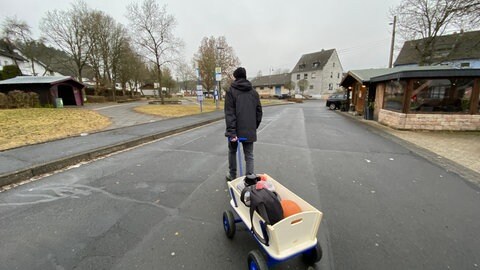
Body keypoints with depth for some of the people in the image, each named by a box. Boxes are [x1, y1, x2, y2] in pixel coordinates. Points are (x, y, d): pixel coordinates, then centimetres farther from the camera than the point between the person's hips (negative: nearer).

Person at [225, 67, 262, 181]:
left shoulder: (231, 91, -5)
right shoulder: (254, 92, 7)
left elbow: (229, 113, -14)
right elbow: (259, 112, 7)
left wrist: (232, 131, -17)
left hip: (235, 130, -2)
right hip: (249, 130, 2)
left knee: (232, 151, 19)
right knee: (249, 155, 8)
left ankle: (232, 175, 30)